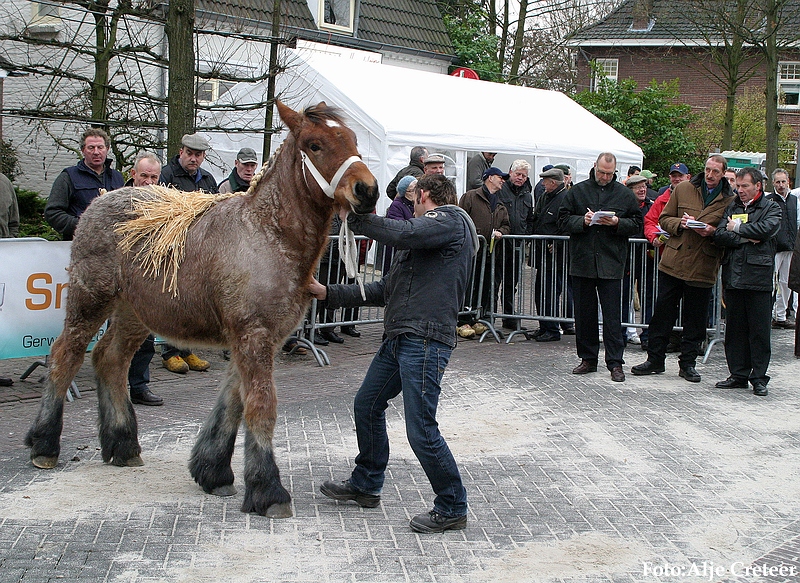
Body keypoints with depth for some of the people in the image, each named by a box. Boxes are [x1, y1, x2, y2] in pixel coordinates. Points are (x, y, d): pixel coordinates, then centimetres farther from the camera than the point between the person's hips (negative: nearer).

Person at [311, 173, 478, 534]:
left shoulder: (451, 220, -3)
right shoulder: (423, 235, 25)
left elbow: (403, 234, -23)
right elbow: (385, 290, 22)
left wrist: (355, 217, -13)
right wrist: (328, 294, 18)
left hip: (425, 340, -10)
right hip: (398, 337, 11)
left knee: (421, 430, -10)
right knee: (367, 405, 20)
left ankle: (452, 508, 5)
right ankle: (366, 485, 37)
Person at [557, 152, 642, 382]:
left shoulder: (624, 194, 6)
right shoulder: (577, 191, 6)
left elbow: (637, 223, 6)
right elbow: (563, 220, 6)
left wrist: (617, 223, -11)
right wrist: (582, 221, -12)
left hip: (611, 262, -2)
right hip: (582, 261, 2)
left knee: (612, 315, -2)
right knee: (584, 313, 8)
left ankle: (615, 363, 2)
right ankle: (588, 359, 19)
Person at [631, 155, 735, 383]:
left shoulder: (730, 201, 2)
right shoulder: (683, 189, 6)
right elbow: (664, 219, 10)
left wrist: (712, 232, -15)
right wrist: (680, 223, -10)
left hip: (702, 268, -1)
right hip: (673, 262, 1)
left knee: (695, 319, 6)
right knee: (662, 313, 4)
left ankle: (688, 363, 18)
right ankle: (655, 359, 15)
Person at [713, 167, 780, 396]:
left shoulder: (771, 208, 5)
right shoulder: (731, 207, 16)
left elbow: (767, 228, -15)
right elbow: (719, 235, 3)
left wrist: (738, 228, -5)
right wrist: (746, 238, -10)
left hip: (758, 276, -4)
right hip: (733, 276, 4)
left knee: (759, 330, -1)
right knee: (734, 328, 7)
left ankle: (759, 377, 6)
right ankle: (738, 375, 16)